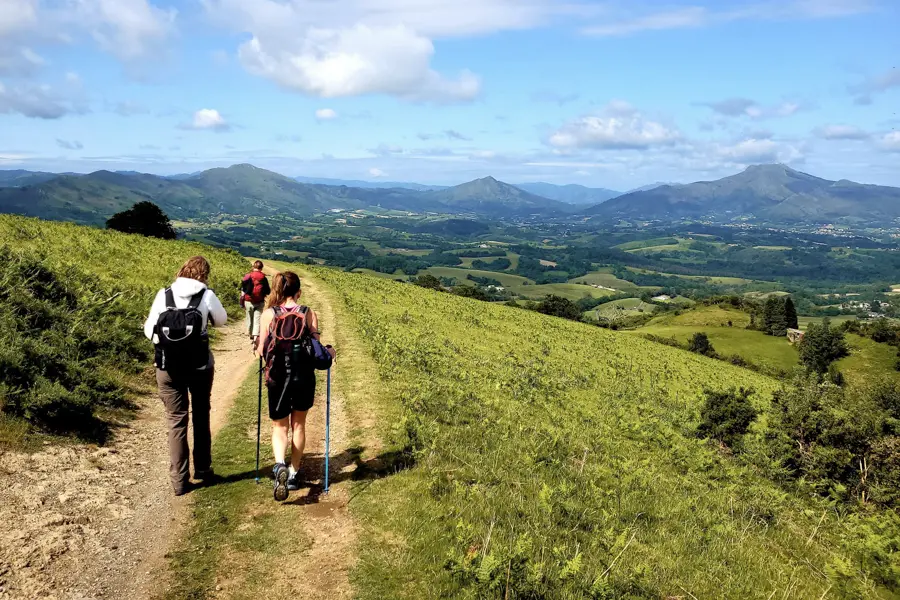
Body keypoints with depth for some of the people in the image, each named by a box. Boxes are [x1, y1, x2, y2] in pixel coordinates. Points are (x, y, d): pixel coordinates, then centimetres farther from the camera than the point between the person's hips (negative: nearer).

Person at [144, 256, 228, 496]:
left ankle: (179, 480, 8)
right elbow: (221, 320, 8)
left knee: (176, 422, 9)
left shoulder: (163, 295, -5)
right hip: (200, 367, 0)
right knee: (201, 417, 20)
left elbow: (149, 330, -1)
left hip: (168, 369, 0)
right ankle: (202, 468, 30)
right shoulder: (207, 296, -8)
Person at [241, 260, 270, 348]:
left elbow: (242, 291, -3)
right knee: (257, 320, -1)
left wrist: (242, 302, 5)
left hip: (248, 302, 1)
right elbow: (267, 292, -1)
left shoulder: (247, 277, -4)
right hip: (259, 302, -1)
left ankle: (251, 337, 32)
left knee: (249, 319, 18)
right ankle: (255, 339, -18)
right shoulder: (263, 278, -5)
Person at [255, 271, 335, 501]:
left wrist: (257, 349, 19)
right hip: (304, 378, 1)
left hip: (277, 378, 0)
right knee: (298, 425, 21)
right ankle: (294, 474, 27)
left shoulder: (269, 314, -6)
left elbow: (261, 351, -4)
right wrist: (329, 352, 15)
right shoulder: (309, 314, -6)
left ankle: (280, 465, -15)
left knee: (280, 427, 13)